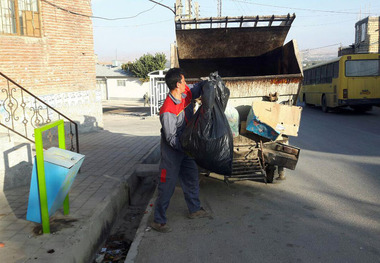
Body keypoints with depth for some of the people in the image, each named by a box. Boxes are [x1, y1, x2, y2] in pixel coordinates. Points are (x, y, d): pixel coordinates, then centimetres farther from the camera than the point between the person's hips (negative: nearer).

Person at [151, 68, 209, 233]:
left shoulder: (186, 94, -7)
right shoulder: (168, 111, -29)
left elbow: (198, 88, 15)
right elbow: (171, 139, -24)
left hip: (186, 146, 8)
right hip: (172, 150, -8)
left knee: (191, 178, 18)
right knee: (167, 184, -3)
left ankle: (194, 210, 36)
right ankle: (158, 221, 8)